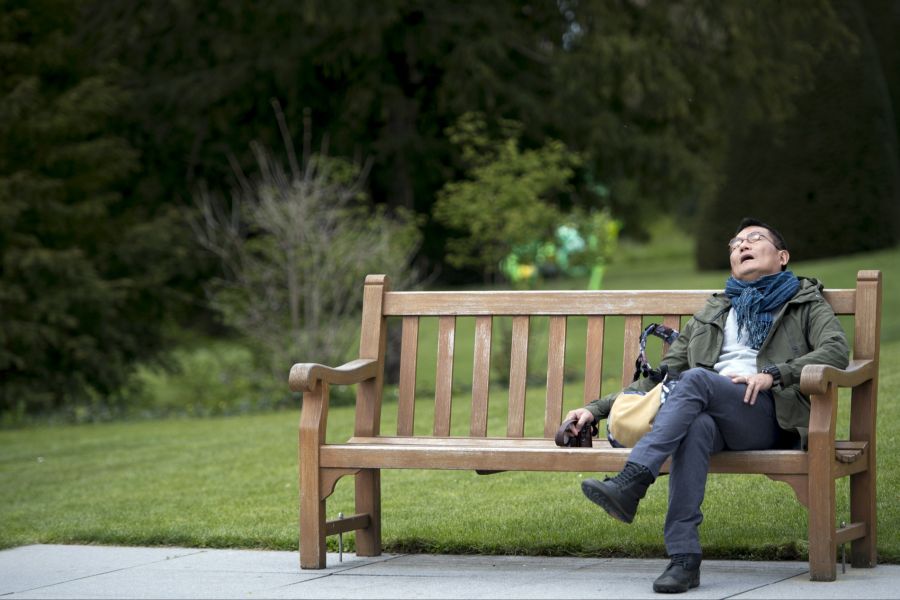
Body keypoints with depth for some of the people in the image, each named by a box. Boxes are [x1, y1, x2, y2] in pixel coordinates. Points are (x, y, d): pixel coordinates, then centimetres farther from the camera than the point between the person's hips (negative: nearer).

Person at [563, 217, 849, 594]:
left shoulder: (805, 303, 23)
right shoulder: (711, 315, 35)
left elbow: (837, 350, 2)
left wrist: (772, 374, -14)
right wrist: (596, 410, 17)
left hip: (768, 414, -3)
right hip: (710, 413, 3)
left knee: (696, 379, -32)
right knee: (696, 426, -36)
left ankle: (630, 484, -45)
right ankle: (684, 558, -43)